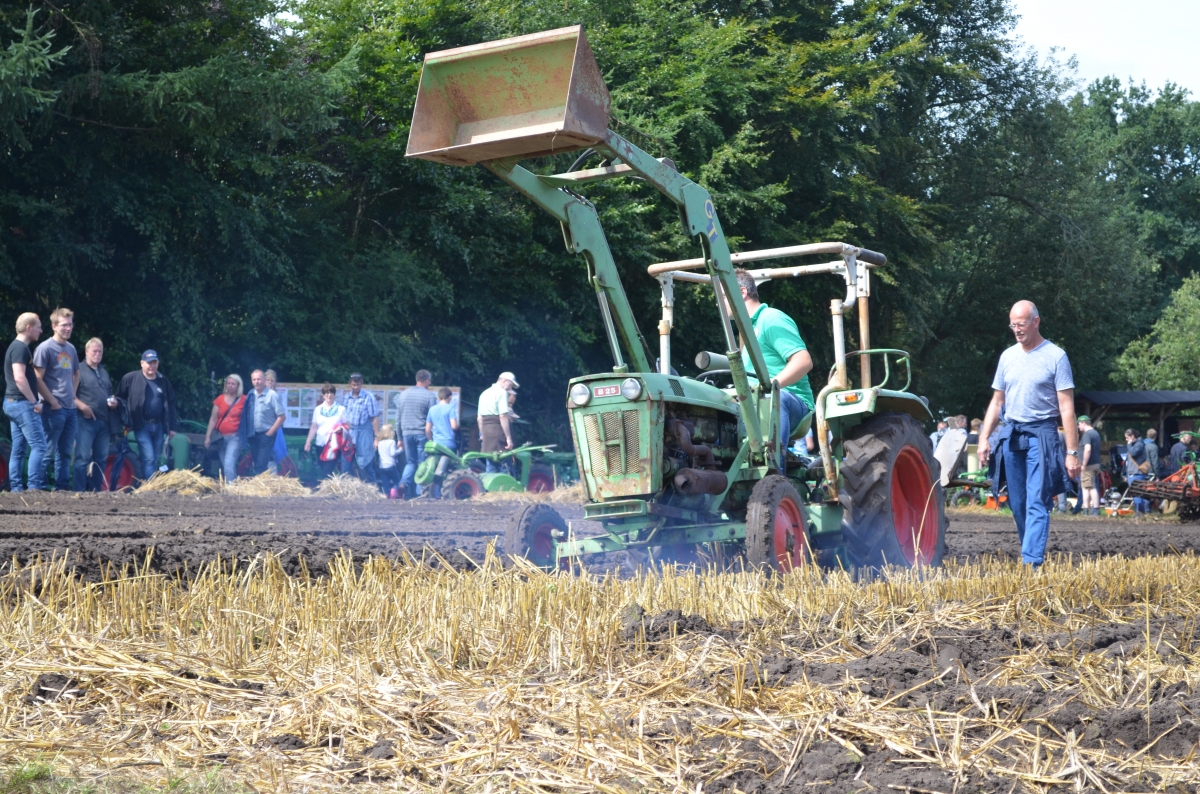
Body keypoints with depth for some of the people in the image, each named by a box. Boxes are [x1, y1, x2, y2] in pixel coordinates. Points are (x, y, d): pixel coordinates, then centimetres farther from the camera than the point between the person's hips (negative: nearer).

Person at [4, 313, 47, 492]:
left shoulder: (16, 346, 18)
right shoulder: (21, 348, -13)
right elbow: (19, 378, -23)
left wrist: (33, 400, 20)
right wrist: (34, 401, -17)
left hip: (13, 403, 10)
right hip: (23, 404, -10)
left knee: (18, 449, 8)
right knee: (39, 445, -11)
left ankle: (16, 489, 7)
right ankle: (34, 487, -15)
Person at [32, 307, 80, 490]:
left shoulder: (71, 348, 13)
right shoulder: (45, 348, -8)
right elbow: (38, 379, -12)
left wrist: (72, 396, 14)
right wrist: (53, 402, -13)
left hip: (70, 409, 7)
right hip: (54, 409, -7)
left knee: (65, 452, 9)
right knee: (48, 451, -6)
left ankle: (62, 487, 14)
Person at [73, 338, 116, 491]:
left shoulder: (104, 372, 23)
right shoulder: (79, 370, 0)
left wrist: (114, 402, 10)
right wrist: (81, 406, -21)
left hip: (104, 421, 7)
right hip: (86, 420, -7)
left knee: (101, 458, 8)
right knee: (83, 457, -11)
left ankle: (95, 490, 13)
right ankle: (79, 490, -11)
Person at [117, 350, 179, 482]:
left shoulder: (163, 381, 11)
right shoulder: (130, 378, -2)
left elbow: (171, 405, 13)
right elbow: (120, 398, 1)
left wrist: (173, 427, 9)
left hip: (158, 426, 5)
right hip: (142, 426, -5)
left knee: (155, 460, 7)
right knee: (149, 458, -13)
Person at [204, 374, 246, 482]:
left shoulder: (244, 400, -2)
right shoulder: (220, 399, 8)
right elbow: (213, 419, 10)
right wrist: (208, 437, 6)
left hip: (235, 437, -5)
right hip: (221, 437, 5)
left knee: (229, 464, -19)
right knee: (224, 466, 8)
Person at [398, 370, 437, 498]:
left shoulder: (404, 394, 10)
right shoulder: (429, 395, -5)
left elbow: (400, 417, 14)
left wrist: (400, 437, 20)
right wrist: (432, 437, 0)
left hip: (407, 433, 4)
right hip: (423, 434, -4)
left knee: (410, 462, 13)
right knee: (423, 463, 3)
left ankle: (404, 483, -12)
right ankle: (419, 493, -1)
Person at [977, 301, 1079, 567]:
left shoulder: (1055, 356, -4)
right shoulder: (1008, 356, 11)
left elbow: (1067, 408, -7)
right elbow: (997, 401, 17)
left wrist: (1072, 452, -11)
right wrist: (984, 438, 8)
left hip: (1041, 435, -5)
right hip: (1011, 435, 6)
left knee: (1037, 503, -12)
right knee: (1017, 504, 8)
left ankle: (1032, 563, -17)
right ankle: (1032, 552, 20)